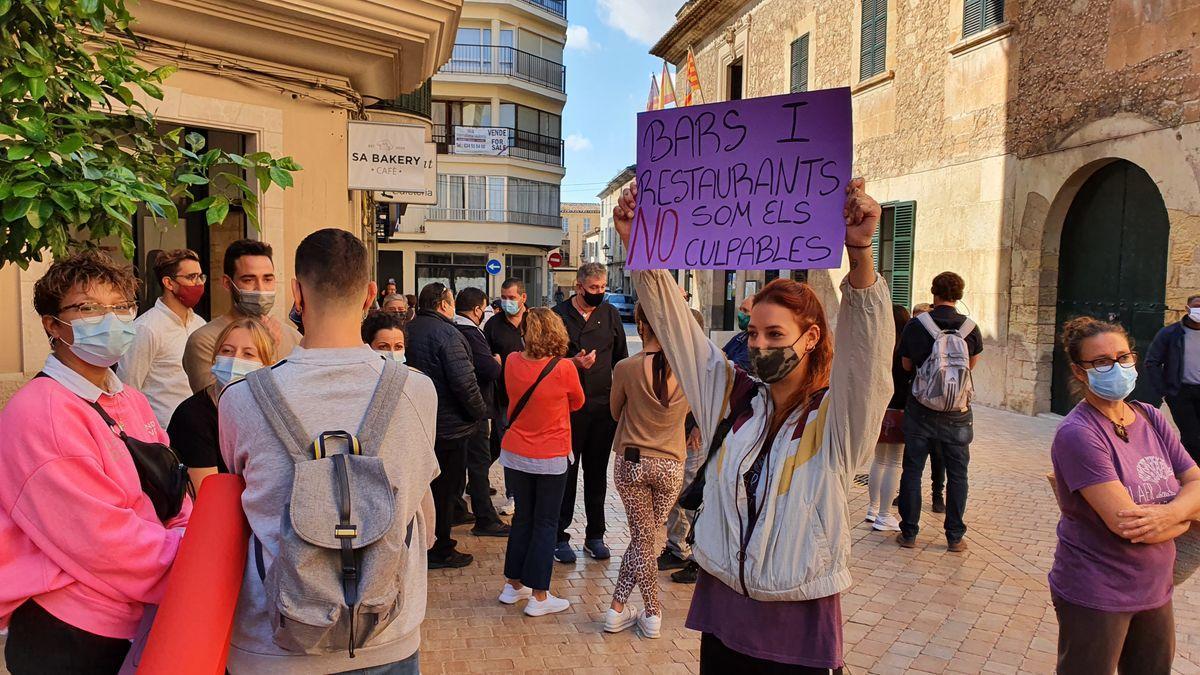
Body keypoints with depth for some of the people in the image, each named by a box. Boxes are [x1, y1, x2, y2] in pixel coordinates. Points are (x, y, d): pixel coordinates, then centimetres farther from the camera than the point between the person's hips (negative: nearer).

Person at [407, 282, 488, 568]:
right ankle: (440, 551, 15)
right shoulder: (446, 333, -19)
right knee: (445, 488, 5)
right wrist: (479, 413, -11)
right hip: (448, 424, -8)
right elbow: (464, 381, -25)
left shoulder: (409, 330, 6)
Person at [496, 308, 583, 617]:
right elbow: (577, 403, 1)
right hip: (551, 458, -4)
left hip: (515, 454, 4)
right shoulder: (564, 368, -19)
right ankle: (538, 596, 14)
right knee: (545, 523, 8)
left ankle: (513, 585, 29)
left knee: (522, 518, 19)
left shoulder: (512, 362, -8)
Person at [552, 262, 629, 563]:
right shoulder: (559, 314, -4)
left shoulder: (610, 314, 7)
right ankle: (559, 536, 17)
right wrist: (572, 363, -18)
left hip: (603, 406, 4)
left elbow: (621, 358, 15)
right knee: (566, 472, 4)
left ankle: (595, 535, 25)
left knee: (597, 473, 13)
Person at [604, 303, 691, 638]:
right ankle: (618, 607, 20)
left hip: (631, 462, -1)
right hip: (671, 466, 1)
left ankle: (653, 613, 20)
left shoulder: (626, 368, -15)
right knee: (646, 537, 14)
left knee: (642, 538, 11)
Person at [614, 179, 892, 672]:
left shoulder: (835, 417, -11)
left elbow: (866, 351, -29)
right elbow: (673, 322, -3)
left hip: (800, 621, -3)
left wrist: (860, 253, -44)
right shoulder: (730, 395, 1)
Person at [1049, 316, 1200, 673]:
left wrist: (1169, 513, -20)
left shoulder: (1151, 418, 3)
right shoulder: (1077, 433, -21)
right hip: (1095, 597, -7)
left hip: (1155, 591, 7)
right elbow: (1124, 522, -25)